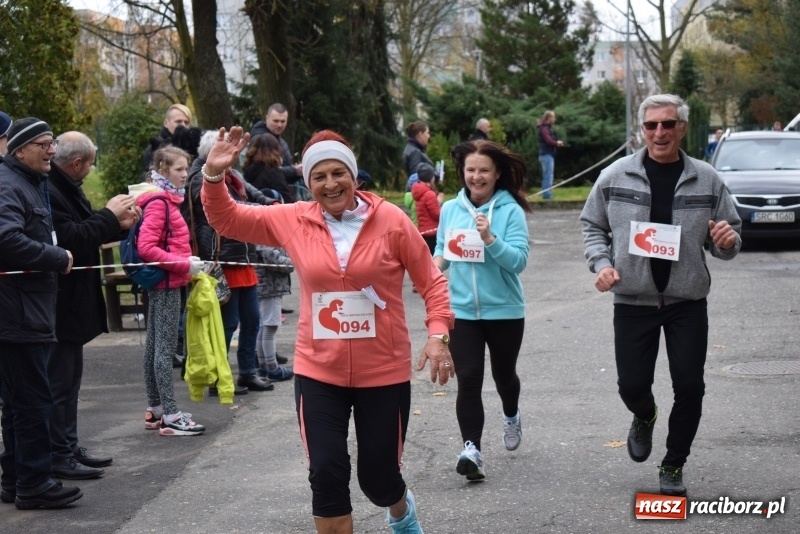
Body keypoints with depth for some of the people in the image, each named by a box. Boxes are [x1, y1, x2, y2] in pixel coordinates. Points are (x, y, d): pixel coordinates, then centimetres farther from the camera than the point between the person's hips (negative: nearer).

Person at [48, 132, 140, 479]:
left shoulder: (65, 189, 14)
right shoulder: (50, 192, -20)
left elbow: (84, 233, 21)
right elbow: (70, 239, -27)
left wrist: (118, 223, 8)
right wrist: (109, 216, -16)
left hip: (72, 303, 11)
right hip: (59, 305, -11)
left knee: (69, 377, 17)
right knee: (59, 381, -6)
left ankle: (69, 447, 25)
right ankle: (58, 457, -1)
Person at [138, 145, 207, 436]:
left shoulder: (168, 200, 14)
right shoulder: (158, 203, -15)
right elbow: (146, 248, -22)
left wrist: (188, 264, 10)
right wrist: (185, 264, -20)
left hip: (165, 283, 10)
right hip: (166, 283, -10)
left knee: (154, 345, 13)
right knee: (165, 348, -7)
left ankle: (154, 410, 21)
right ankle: (170, 416, -6)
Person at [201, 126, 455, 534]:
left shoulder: (391, 220, -9)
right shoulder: (292, 221, -2)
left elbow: (431, 282, -2)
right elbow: (226, 220, 5)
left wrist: (438, 334, -14)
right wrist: (214, 176, -12)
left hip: (384, 373, -1)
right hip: (318, 373, 2)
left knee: (377, 477, 11)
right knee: (327, 475, -5)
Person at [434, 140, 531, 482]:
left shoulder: (510, 211, -10)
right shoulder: (450, 209, 1)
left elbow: (519, 260, -17)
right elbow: (442, 250, 14)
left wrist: (490, 238, -31)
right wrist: (436, 264, -8)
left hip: (504, 311, -1)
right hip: (461, 311, 1)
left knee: (503, 374, 19)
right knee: (468, 380, -12)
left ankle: (511, 418, 50)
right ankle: (471, 450, -14)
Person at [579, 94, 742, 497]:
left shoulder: (706, 180, -2)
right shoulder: (615, 176, -4)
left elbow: (728, 239, 7)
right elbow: (592, 226, 9)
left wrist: (727, 242, -17)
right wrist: (601, 264, -8)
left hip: (688, 302, 0)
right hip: (633, 301, 0)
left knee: (689, 387, -1)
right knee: (632, 384, 3)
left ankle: (673, 466, 20)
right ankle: (644, 417, 40)